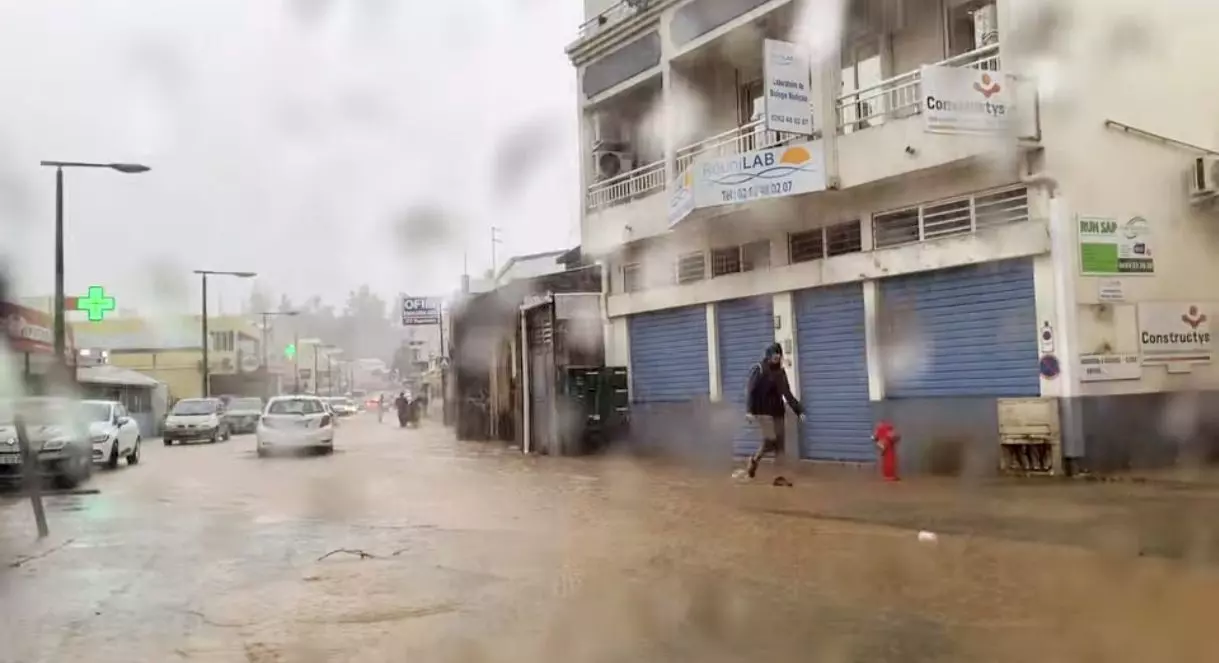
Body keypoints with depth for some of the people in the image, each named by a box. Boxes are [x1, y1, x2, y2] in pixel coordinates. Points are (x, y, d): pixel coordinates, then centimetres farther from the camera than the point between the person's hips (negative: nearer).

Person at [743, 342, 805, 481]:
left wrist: (799, 410, 7)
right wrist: (749, 411, -22)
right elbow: (750, 391, -10)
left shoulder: (780, 371, 10)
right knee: (770, 440, -16)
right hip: (763, 411, -6)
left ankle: (779, 476, 4)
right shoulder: (759, 369, -4)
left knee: (781, 445, 0)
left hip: (778, 412, 6)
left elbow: (787, 394, 14)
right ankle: (754, 460, 9)